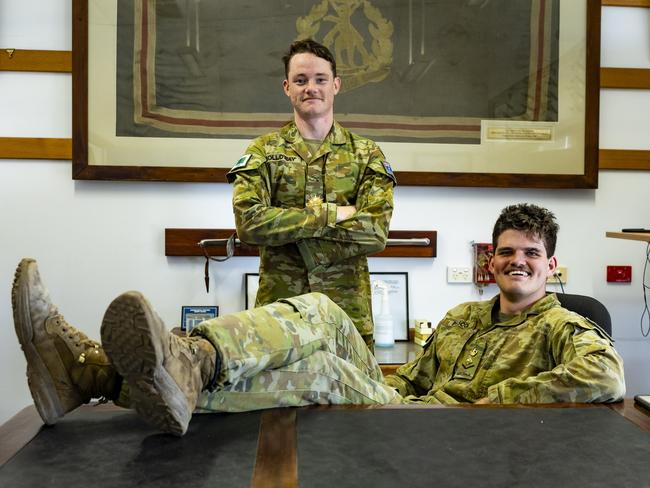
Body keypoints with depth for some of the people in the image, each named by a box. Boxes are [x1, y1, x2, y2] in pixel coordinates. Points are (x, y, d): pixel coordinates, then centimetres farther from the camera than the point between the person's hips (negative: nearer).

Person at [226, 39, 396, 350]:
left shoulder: (366, 154, 6)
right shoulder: (263, 152, 5)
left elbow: (376, 232, -8)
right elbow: (248, 222, -12)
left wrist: (293, 228, -13)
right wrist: (330, 214, -13)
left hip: (348, 309, 1)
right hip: (278, 304, 0)